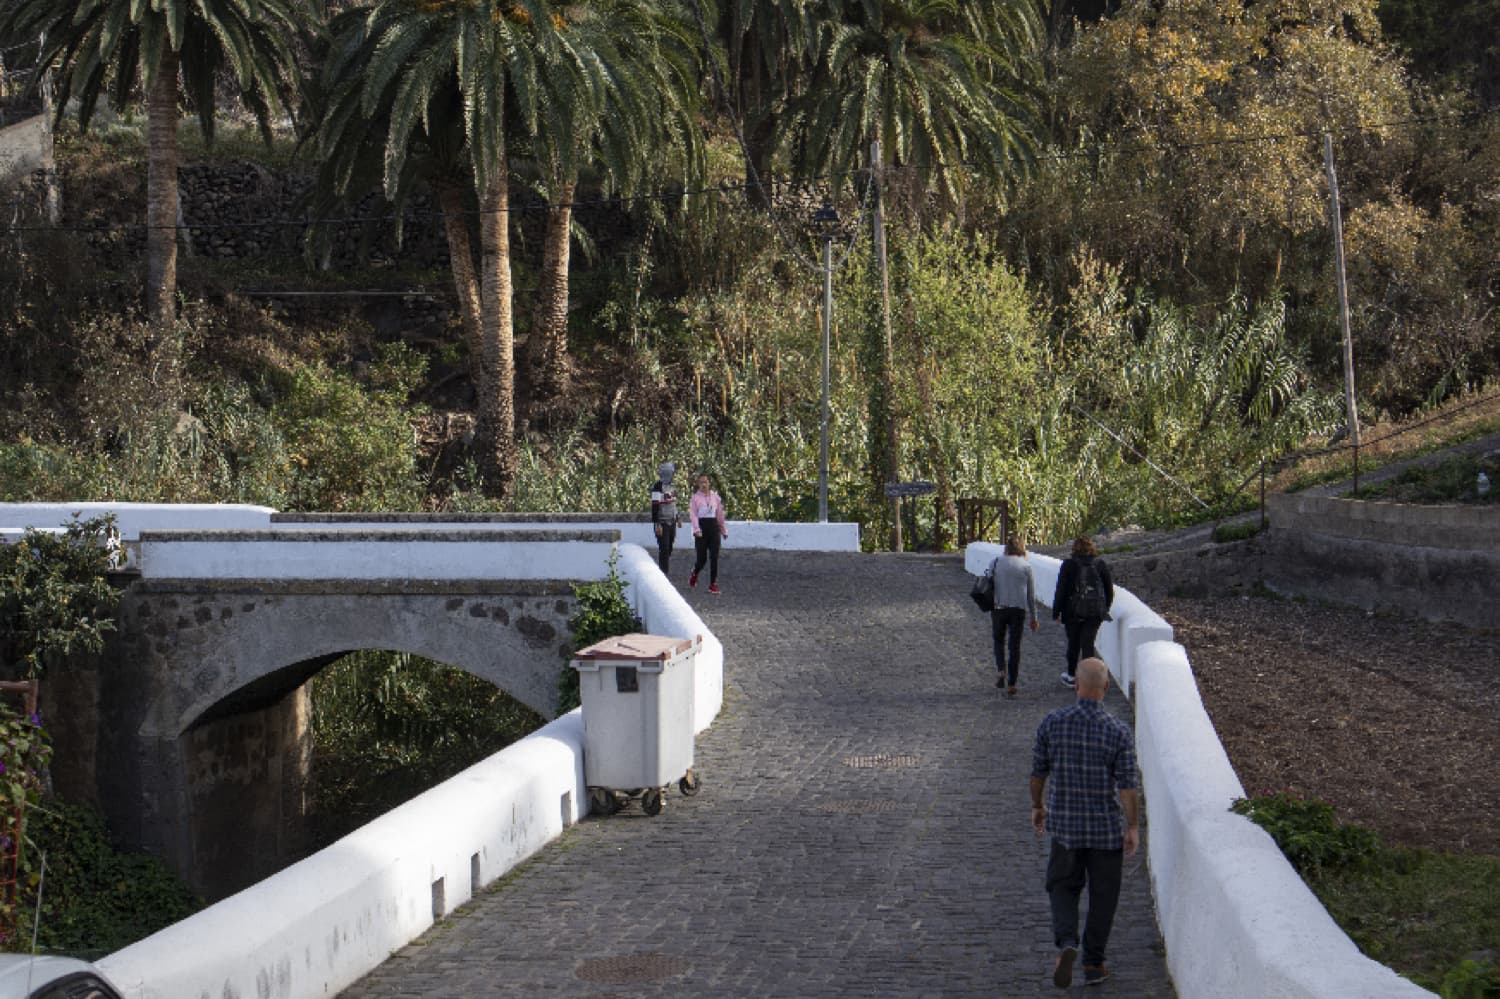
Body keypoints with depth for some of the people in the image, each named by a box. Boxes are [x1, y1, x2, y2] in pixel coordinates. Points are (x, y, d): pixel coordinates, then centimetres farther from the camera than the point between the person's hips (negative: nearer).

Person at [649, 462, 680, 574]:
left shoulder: (670, 486, 11)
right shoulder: (658, 486, -18)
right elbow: (655, 506, -22)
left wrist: (677, 519, 28)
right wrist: (657, 525, -25)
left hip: (671, 522, 8)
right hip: (662, 523, -8)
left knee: (669, 548, 12)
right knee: (664, 549, -8)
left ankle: (664, 573, 22)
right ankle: (663, 575, -3)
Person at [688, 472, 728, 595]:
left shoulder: (715, 497, 9)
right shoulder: (695, 498, 0)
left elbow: (720, 514, 14)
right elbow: (693, 514, -9)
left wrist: (724, 530, 16)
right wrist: (696, 529, -22)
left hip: (713, 527, 3)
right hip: (701, 527, -3)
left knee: (714, 557, -4)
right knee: (702, 558, -3)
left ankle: (713, 584, 2)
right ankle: (694, 574, 29)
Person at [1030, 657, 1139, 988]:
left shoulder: (1052, 723, -8)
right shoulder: (1118, 731, -13)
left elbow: (1038, 771, 2)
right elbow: (1128, 785, -13)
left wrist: (1037, 806, 17)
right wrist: (1133, 827, -5)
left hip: (1064, 824, 1)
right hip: (1106, 827, -1)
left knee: (1062, 886, 16)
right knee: (1102, 895, 13)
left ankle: (1066, 942, -8)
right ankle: (1093, 964, 19)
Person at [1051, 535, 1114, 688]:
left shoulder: (1069, 565, -7)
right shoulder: (1100, 564, 0)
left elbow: (1061, 590, -7)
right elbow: (1109, 588, 7)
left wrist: (1056, 611, 0)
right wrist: (1105, 608, 19)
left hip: (1073, 611, -1)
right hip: (1095, 611, 1)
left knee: (1073, 643, 14)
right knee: (1088, 643, 2)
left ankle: (1071, 675, 27)